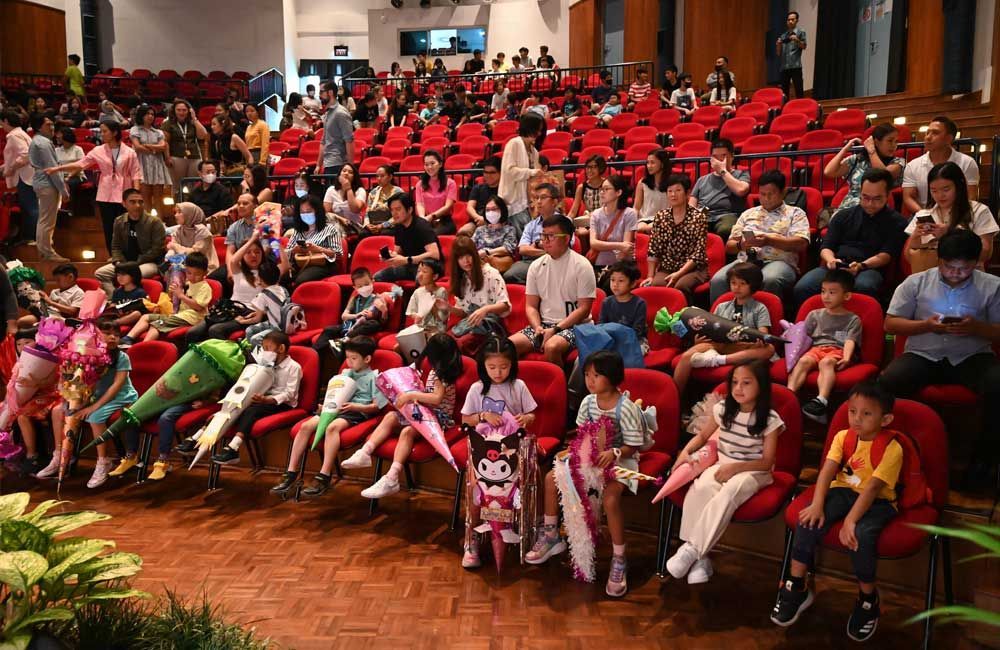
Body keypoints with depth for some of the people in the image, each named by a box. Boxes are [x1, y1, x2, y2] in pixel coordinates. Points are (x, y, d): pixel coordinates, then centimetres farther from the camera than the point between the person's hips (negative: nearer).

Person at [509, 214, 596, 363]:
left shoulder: (581, 265, -6)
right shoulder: (536, 266, 9)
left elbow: (584, 309, -9)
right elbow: (531, 306, 11)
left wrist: (556, 330, -17)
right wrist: (538, 327, -10)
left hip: (573, 326, -5)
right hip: (543, 324, 5)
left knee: (551, 347, -35)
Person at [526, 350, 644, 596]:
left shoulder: (626, 408, -20)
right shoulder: (588, 402, -1)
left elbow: (632, 446, -16)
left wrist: (614, 453, -34)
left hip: (620, 460, -7)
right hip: (591, 456, 7)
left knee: (610, 497, -34)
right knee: (552, 478, -5)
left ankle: (619, 561, -17)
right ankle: (551, 536, 13)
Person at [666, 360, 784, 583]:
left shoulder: (770, 420, -11)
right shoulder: (723, 409, 1)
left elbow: (767, 462, -9)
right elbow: (703, 435, 16)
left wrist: (735, 467, -22)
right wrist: (686, 451, -4)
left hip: (753, 471, -3)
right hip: (721, 466, 4)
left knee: (727, 495, -37)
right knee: (699, 488, -32)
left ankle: (692, 549, -29)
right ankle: (700, 556, -29)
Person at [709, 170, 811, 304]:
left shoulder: (795, 213, 16)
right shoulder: (748, 214, 26)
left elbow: (801, 243, -1)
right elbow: (729, 246, 22)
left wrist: (769, 240, -13)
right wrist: (741, 245, -2)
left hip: (779, 262, -3)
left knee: (769, 281, -40)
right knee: (718, 280, -29)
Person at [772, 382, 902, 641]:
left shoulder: (892, 448, -18)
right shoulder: (843, 437, -2)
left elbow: (872, 487, -25)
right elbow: (827, 471, -11)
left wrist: (850, 520, -33)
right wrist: (817, 505, -25)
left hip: (878, 501, -4)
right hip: (844, 491, 5)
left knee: (861, 535, -33)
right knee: (809, 520, -21)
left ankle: (868, 599, -7)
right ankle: (796, 587, -8)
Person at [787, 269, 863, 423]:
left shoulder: (852, 319, 18)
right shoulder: (815, 315, 28)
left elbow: (850, 341, 1)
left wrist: (846, 358, -18)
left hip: (837, 351, -3)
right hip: (816, 348, 3)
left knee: (826, 362, -38)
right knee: (803, 360, -32)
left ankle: (821, 400, -60)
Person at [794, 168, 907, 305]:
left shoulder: (896, 222, 13)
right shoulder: (843, 216, 22)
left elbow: (886, 255, 1)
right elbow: (826, 248, 16)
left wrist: (862, 266, -19)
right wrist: (831, 260, -9)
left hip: (870, 269, -2)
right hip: (835, 267, 2)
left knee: (864, 287, -41)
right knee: (802, 288, -30)